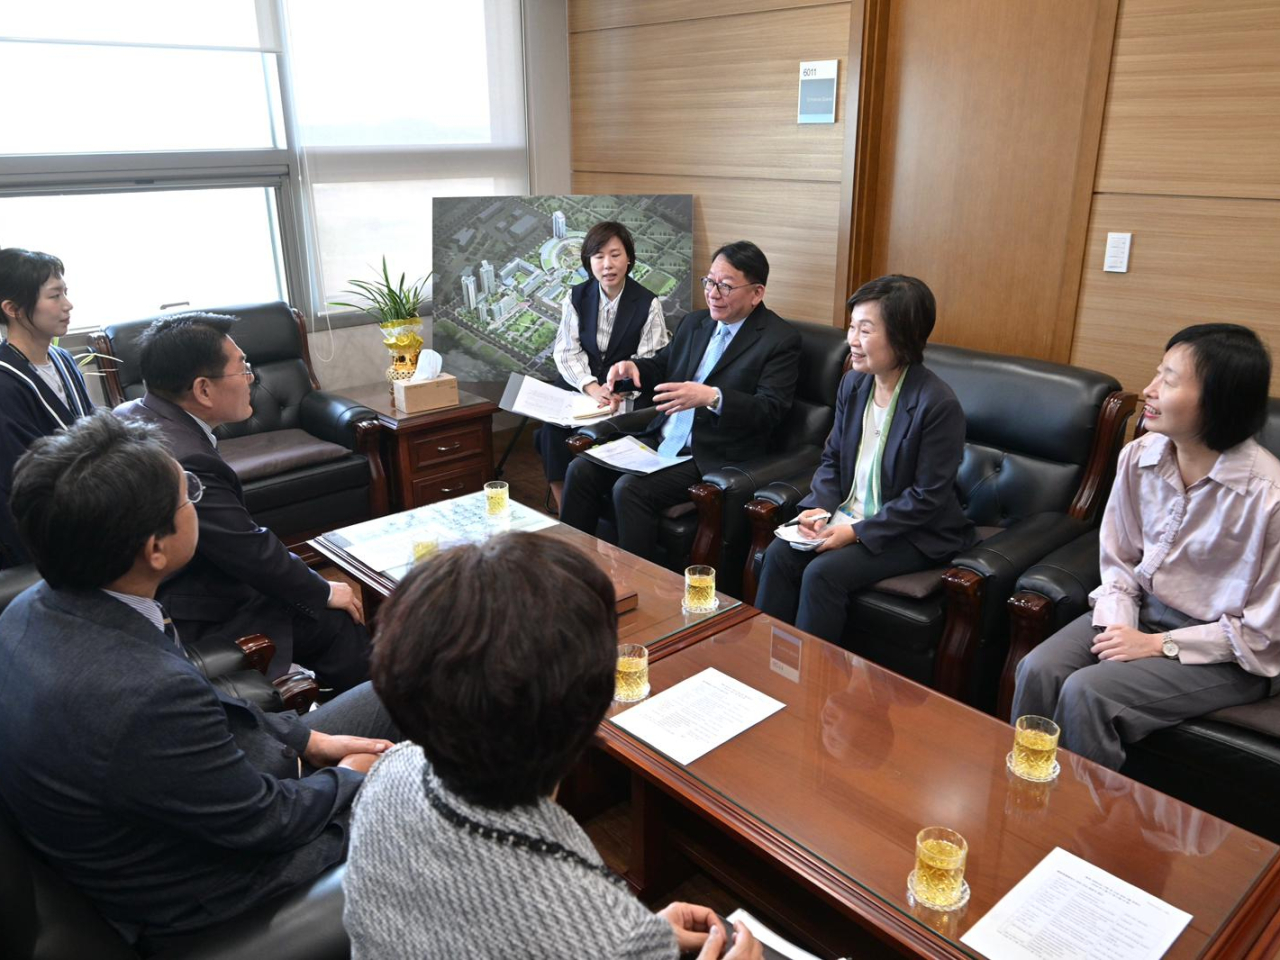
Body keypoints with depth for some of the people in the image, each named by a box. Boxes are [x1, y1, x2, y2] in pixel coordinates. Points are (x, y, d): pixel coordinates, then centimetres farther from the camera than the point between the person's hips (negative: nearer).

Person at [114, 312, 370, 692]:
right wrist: (325, 592, -7)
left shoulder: (130, 415, 0)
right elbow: (253, 552, -23)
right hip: (197, 623, -10)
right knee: (341, 624, -2)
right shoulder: (185, 461, -32)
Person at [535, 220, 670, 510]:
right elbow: (566, 351, -1)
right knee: (552, 428, -24)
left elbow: (650, 363, -9)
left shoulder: (647, 304, -5)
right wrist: (592, 387, -19)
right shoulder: (577, 297, 5)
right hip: (580, 384, 3)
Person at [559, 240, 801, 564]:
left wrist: (713, 397, -33)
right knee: (581, 470, -8)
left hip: (715, 458, -7)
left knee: (630, 488, -27)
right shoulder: (695, 322, 14)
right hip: (662, 441, 7)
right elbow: (662, 365, 26)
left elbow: (769, 411, -17)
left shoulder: (780, 339, -8)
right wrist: (632, 365, 2)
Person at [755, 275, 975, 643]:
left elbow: (927, 498, -18)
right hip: (847, 515, 7)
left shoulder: (939, 405, -20)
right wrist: (820, 507, -7)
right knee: (779, 554, -15)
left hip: (910, 534, -6)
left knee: (823, 573, -25)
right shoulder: (853, 383, 2)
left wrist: (857, 531, -21)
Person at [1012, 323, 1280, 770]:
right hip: (1140, 611, 5)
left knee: (1085, 693, -24)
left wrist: (1159, 645, -16)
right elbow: (1118, 560, 6)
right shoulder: (1139, 456, -6)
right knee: (1037, 670, -18)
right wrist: (1116, 621, -11)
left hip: (1221, 652, -5)